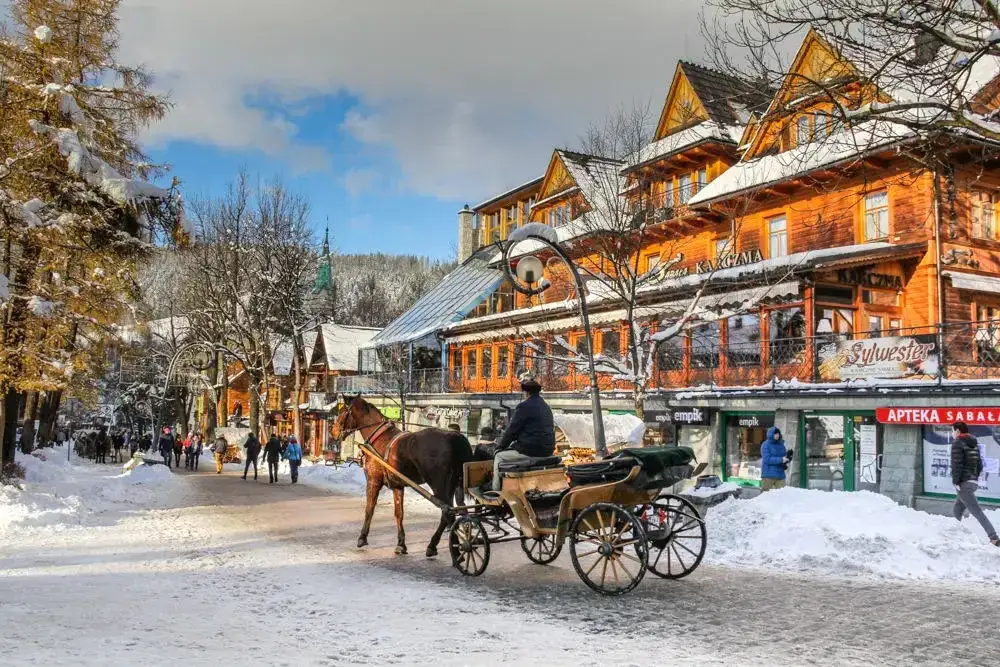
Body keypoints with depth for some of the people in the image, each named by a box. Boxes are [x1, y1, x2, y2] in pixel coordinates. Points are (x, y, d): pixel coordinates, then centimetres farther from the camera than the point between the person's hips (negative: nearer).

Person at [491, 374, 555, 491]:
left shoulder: (524, 406, -11)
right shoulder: (546, 406, 15)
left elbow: (511, 430, -8)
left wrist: (499, 446, 7)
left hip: (530, 451, -8)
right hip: (547, 451, 8)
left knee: (499, 456, 13)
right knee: (512, 448, 31)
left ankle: (496, 491, 11)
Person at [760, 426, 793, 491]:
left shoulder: (781, 444, 12)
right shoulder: (766, 445, -5)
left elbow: (784, 458, 15)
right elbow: (767, 459, -16)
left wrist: (788, 457, -8)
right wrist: (781, 460, -21)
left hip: (780, 475, 5)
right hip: (768, 475, -5)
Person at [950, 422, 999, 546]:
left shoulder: (957, 443, -10)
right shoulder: (974, 443, 15)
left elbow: (956, 464, -18)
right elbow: (979, 465, 17)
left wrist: (956, 482, -14)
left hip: (963, 484, -9)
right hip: (973, 482, 9)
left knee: (977, 512, -10)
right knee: (957, 511, 17)